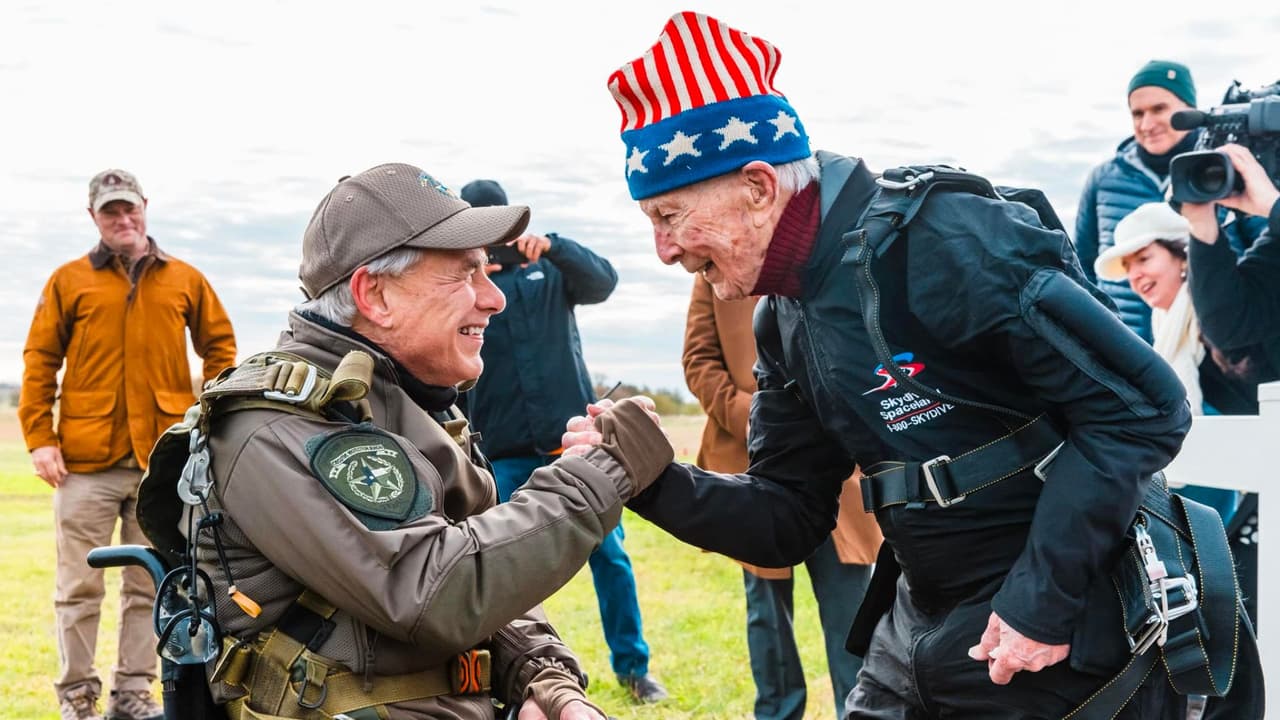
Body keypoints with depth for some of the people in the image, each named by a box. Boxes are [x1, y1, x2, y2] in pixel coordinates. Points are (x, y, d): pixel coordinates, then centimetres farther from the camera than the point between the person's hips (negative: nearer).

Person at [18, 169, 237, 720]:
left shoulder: (184, 280, 9)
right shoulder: (69, 281, 5)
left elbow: (220, 346, 16)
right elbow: (40, 360, 4)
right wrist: (39, 438, -4)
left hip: (162, 460, 2)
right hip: (85, 459, -1)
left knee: (149, 586, 7)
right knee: (79, 588, 2)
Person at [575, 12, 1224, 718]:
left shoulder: (947, 242, -21)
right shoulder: (787, 319, 5)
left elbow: (1142, 403, -21)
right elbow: (789, 520, 9)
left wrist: (1044, 598, -22)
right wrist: (649, 478, -7)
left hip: (1063, 636, -7)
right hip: (921, 632, 8)